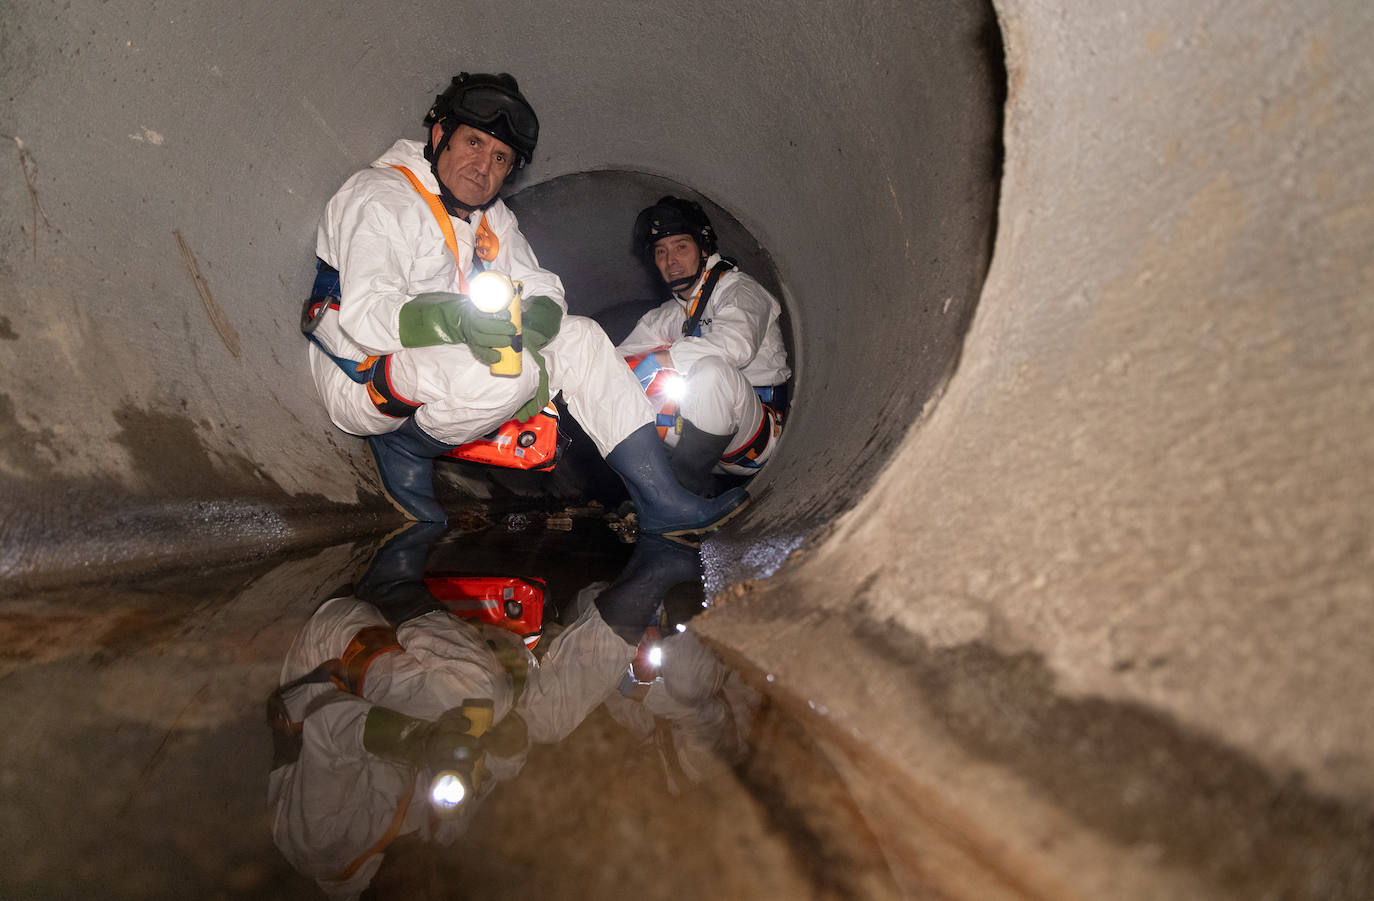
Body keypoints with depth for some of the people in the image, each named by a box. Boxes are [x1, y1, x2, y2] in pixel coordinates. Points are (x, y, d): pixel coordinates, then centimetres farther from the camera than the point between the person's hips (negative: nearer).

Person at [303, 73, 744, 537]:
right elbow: (364, 315, -26)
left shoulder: (492, 217, 12)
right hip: (365, 379, -8)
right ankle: (404, 447, -8)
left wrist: (533, 322, -20)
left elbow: (541, 286, 5)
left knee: (579, 337, -5)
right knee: (508, 372, -36)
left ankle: (661, 502, -9)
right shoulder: (379, 198, -14)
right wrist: (455, 320, -44)